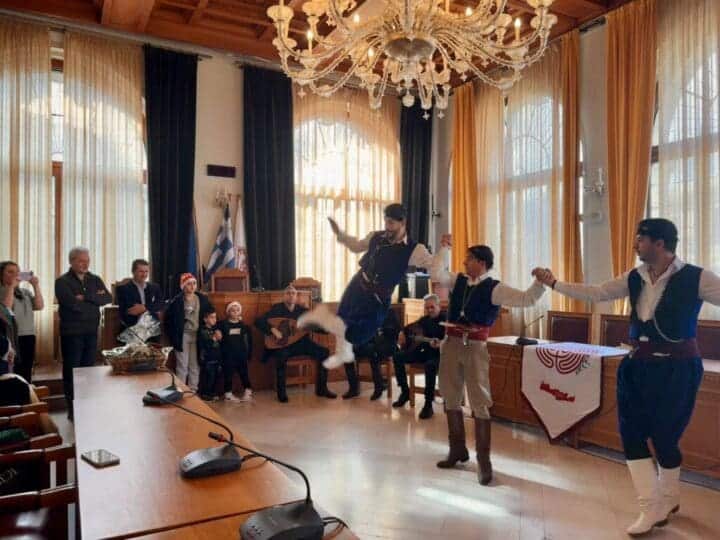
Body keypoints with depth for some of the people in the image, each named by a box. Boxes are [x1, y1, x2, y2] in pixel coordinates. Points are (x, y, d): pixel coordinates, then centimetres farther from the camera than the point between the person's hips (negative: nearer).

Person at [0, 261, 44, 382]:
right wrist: (11, 287, -16)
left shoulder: (25, 292, 15)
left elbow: (39, 306, 4)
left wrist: (36, 286, -3)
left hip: (28, 337, 6)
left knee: (26, 375, 9)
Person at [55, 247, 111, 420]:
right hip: (71, 333, -4)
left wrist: (86, 297, -14)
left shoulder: (95, 279, 10)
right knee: (72, 372, 3)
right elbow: (73, 304, -17)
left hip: (91, 331, 4)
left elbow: (108, 298, -4)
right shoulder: (62, 281, -4)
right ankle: (73, 410, 12)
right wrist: (95, 298, -7)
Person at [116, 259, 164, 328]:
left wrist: (144, 308, -13)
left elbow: (161, 304, 5)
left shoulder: (155, 287, 20)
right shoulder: (123, 289, 7)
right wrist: (152, 310, -4)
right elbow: (125, 310, -4)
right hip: (132, 326, -4)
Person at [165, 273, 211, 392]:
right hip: (183, 336, -4)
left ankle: (193, 391, 20)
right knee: (182, 366, 0)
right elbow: (168, 319, -6)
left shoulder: (202, 299, 2)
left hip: (197, 335, 4)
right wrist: (173, 336, -9)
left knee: (195, 365, 10)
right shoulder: (177, 301, -10)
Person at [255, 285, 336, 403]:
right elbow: (258, 321, -12)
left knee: (324, 352, -14)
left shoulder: (303, 311, 9)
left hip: (301, 343, 4)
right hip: (282, 344, -4)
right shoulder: (277, 309, -2)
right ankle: (281, 391, -20)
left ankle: (321, 388, -3)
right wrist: (273, 330, -26)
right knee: (282, 356, -38)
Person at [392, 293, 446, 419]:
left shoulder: (445, 320, -10)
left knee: (430, 365, -40)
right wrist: (403, 332, 9)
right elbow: (409, 327, 28)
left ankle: (428, 404, -28)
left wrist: (439, 344, -41)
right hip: (425, 352, 7)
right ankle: (405, 392, 4)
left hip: (439, 354, -7)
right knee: (398, 357, -6)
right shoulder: (424, 320, 11)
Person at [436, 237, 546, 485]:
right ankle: (457, 449, 32)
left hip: (475, 346, -5)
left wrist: (540, 282, -29)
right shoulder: (458, 281, 7)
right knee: (451, 398, 14)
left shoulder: (494, 288, -8)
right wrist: (442, 249, 4)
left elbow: (526, 299, -14)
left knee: (479, 402, -3)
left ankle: (483, 460, 9)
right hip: (451, 343, 6)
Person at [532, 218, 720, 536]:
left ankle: (668, 499, 35)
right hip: (639, 365, 5)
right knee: (631, 432, 4)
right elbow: (595, 294, 7)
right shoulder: (635, 279, 4)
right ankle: (652, 508, 18)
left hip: (676, 368, -5)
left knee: (664, 435, 6)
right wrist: (553, 283, 4)